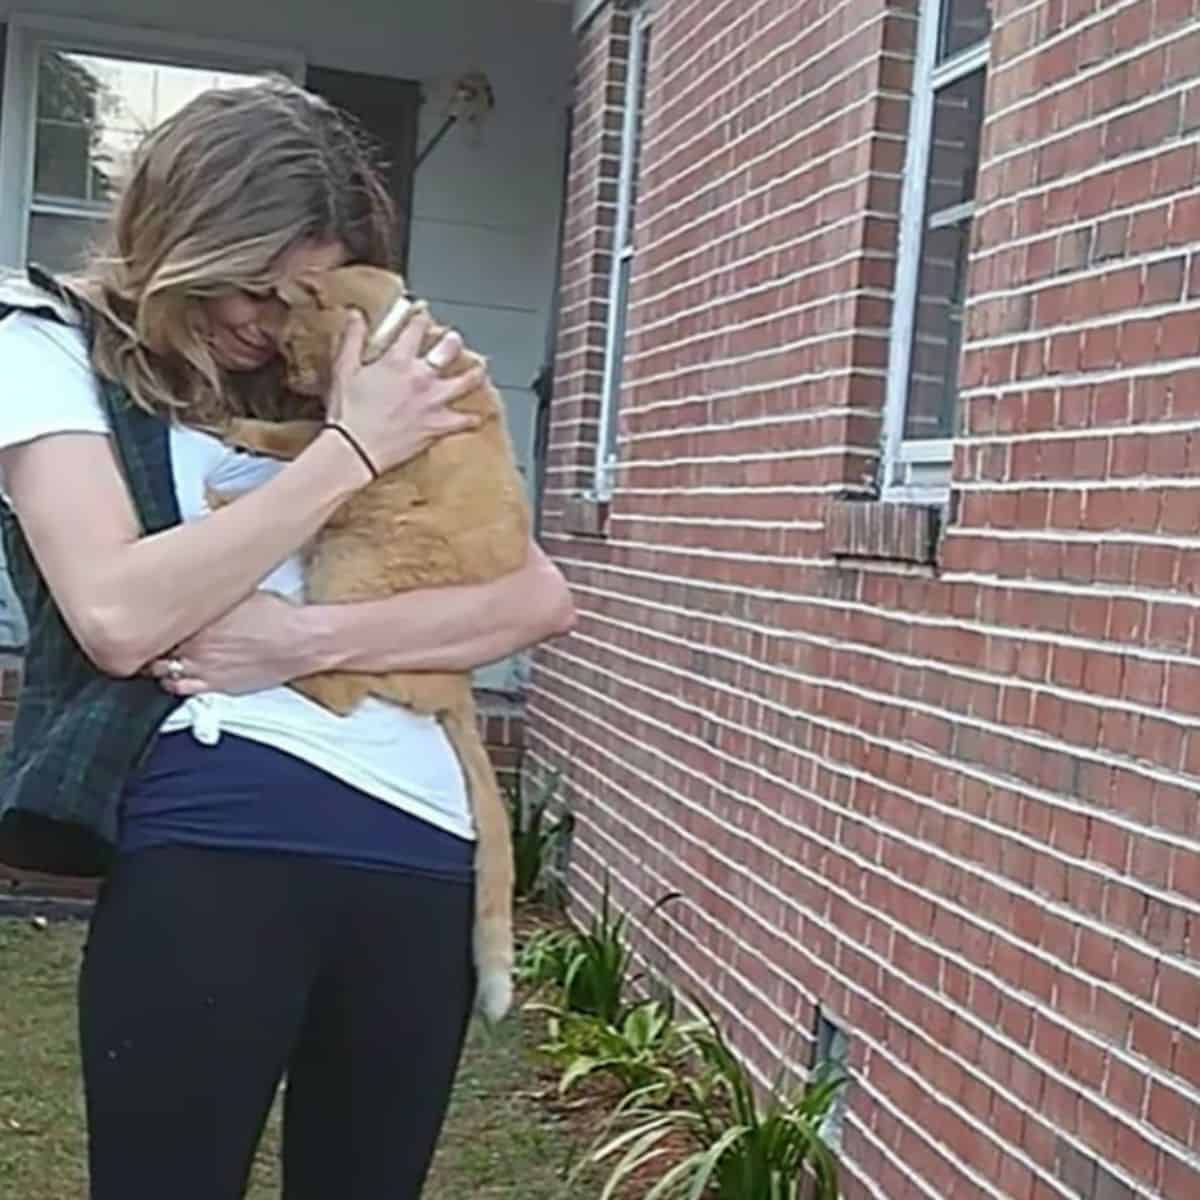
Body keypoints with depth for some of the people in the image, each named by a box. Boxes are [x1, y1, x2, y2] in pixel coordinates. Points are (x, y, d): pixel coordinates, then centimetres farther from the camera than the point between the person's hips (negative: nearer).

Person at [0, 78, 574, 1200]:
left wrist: (314, 637, -8)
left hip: (419, 853, 4)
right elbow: (117, 617, -10)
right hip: (213, 842, -4)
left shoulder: (354, 386, 17)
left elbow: (540, 598, 7)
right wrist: (349, 448, -4)